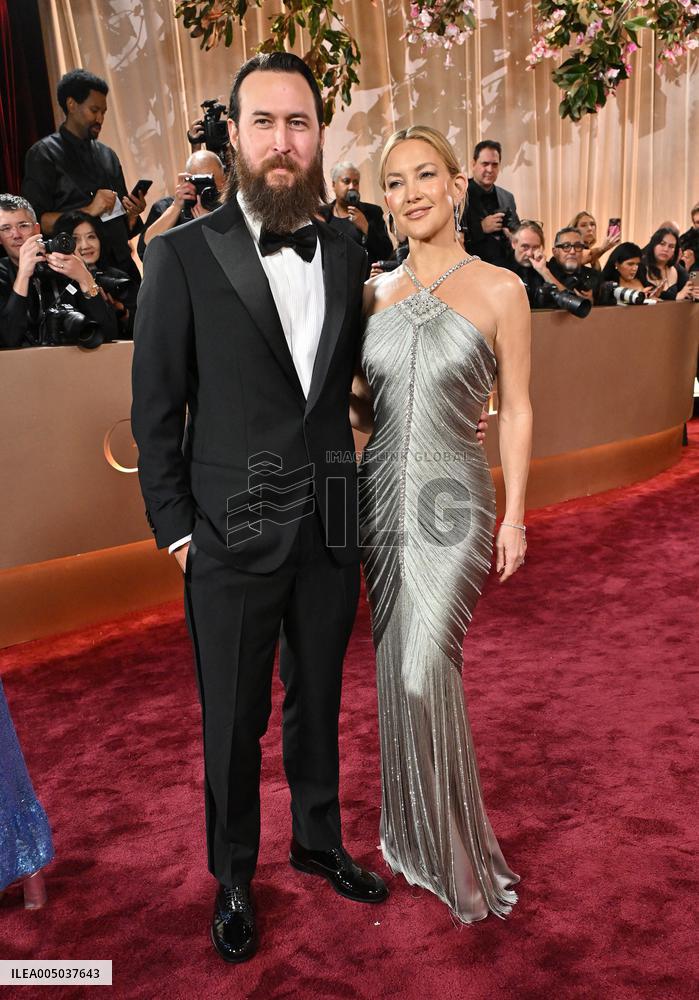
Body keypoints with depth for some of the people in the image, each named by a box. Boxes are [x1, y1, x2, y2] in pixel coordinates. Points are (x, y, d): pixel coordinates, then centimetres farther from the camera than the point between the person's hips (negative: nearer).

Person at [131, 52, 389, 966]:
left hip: (331, 534, 4)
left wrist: (350, 496, 4)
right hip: (232, 541, -3)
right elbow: (154, 410, -5)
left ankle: (319, 842, 44)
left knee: (318, 702, 20)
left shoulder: (349, 255, 4)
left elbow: (346, 385, 10)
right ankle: (233, 879, 38)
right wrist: (174, 529, -6)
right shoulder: (184, 256, -7)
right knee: (233, 722, 13)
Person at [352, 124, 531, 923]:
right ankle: (411, 827, 35)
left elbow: (515, 411, -2)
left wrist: (514, 515, -3)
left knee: (423, 674, -6)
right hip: (381, 495, 4)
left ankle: (452, 851, 20)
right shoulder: (374, 292, 7)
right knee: (396, 669, 12)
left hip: (452, 502, -4)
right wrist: (345, 402, -4)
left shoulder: (499, 290, -4)